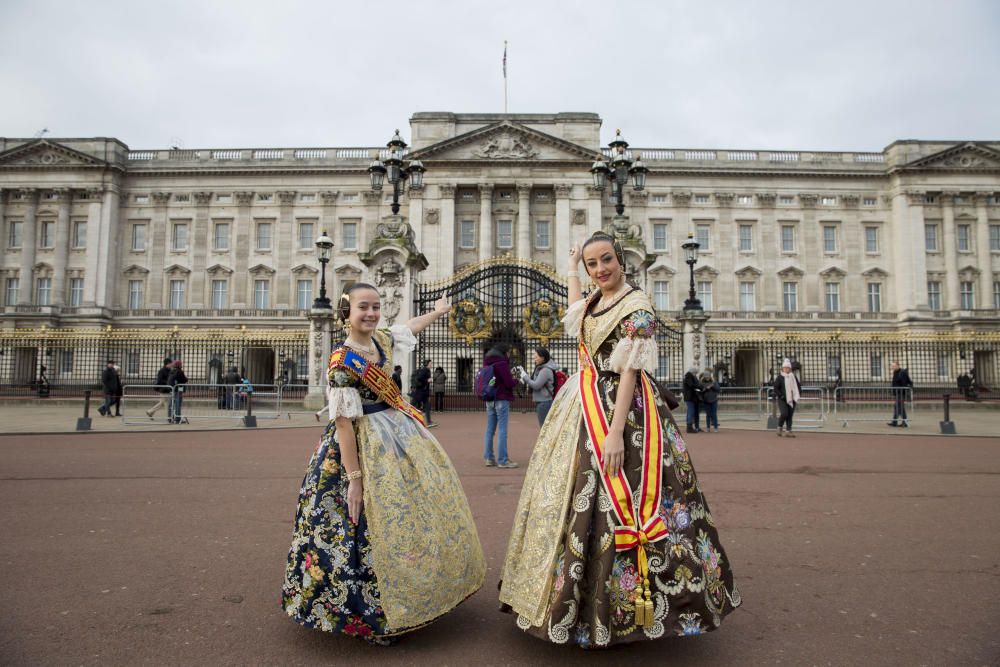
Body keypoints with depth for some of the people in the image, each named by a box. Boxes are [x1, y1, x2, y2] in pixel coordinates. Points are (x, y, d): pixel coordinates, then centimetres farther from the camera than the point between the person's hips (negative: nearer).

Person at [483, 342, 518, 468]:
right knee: (502, 430, -5)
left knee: (490, 429, 10)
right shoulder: (501, 363, -13)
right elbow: (509, 383, -15)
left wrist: (511, 376, 11)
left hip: (489, 399, 8)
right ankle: (503, 460, -5)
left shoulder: (488, 363, 12)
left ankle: (489, 458, 13)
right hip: (501, 399, -8)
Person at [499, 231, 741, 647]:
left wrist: (616, 431, -26)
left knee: (610, 504, -6)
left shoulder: (636, 306, -13)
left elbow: (630, 370, -20)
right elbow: (575, 314, 37)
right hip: (584, 406, 9)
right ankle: (579, 597, 30)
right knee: (575, 498, 14)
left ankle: (618, 610, 9)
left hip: (620, 407, -9)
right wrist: (571, 268, 43)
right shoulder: (597, 300, 12)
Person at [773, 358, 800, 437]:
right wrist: (780, 395, -14)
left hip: (792, 400, 5)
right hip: (782, 399, -5)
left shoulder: (793, 376, 11)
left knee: (790, 415, 3)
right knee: (784, 414, -16)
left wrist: (798, 396, 8)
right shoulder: (779, 377, -3)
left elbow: (798, 386, 19)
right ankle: (779, 427, 8)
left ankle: (788, 431, 7)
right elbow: (775, 387, -5)